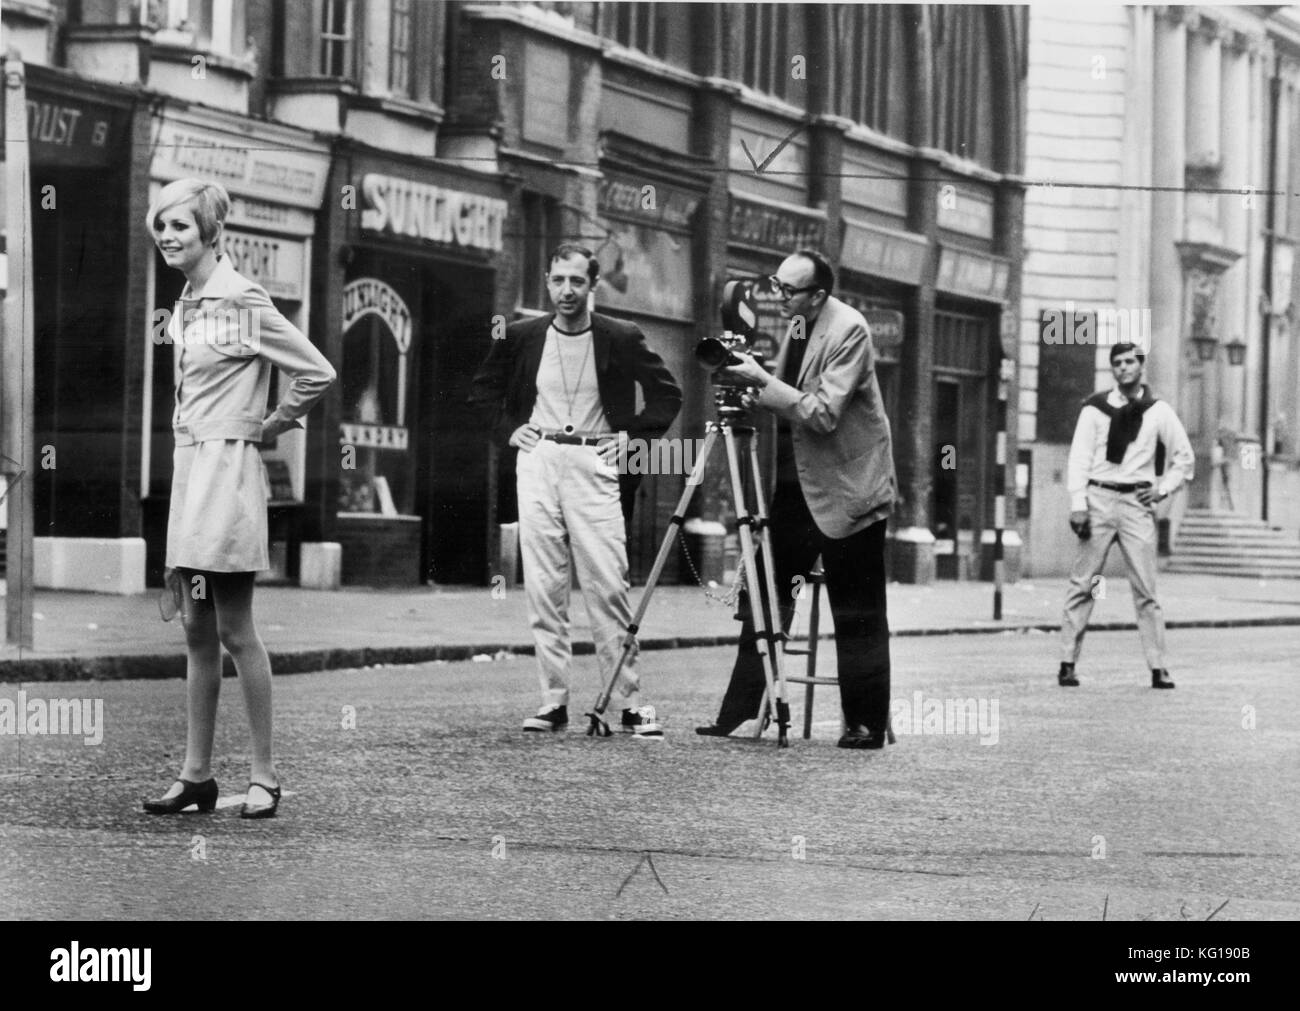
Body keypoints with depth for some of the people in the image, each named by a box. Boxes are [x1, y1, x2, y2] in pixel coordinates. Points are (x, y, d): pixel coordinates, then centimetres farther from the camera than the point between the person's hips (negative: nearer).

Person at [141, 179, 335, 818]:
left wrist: (270, 426, -3)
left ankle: (264, 777, 1)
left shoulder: (240, 300, -12)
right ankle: (196, 775, 13)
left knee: (234, 631, -5)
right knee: (196, 630, 9)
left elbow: (317, 373, -13)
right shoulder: (184, 304, 12)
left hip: (228, 467, -8)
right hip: (189, 465, 8)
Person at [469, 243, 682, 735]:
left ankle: (629, 702, -5)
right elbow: (484, 389, 22)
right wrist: (508, 428, 8)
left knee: (607, 587, -8)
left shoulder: (621, 340, 1)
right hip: (537, 462, 2)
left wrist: (634, 436, 1)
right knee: (542, 588, 0)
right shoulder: (522, 336, 7)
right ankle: (553, 701, 3)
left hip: (594, 465, -2)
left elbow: (668, 394, 10)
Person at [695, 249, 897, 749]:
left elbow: (823, 413, -23)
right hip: (796, 485, 8)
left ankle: (866, 724, 5)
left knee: (858, 615, -2)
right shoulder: (797, 325, 8)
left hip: (846, 489, -8)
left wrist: (762, 382, -24)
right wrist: (750, 377, 0)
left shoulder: (848, 330, -16)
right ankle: (740, 713, 9)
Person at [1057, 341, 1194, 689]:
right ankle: (1067, 663, -1)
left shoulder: (1159, 412, 9)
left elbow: (1185, 458, 16)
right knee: (1081, 583, -3)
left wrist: (1163, 489, 3)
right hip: (1099, 497, 0)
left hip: (1137, 504, 0)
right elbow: (1079, 457, 2)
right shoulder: (1095, 409, 6)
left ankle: (1157, 667, -1)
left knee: (1146, 588, -3)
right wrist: (1078, 504, -8)